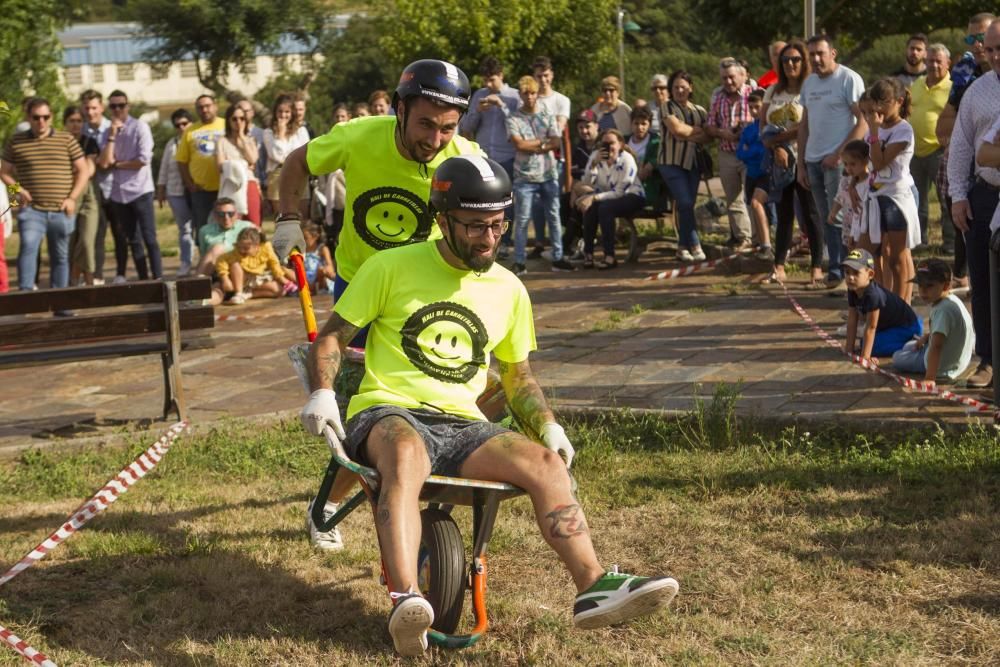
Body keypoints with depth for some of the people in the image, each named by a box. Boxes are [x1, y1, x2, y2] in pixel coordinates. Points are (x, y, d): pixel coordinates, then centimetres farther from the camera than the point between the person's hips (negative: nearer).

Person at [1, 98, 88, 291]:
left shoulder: (67, 140, 5)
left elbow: (83, 170, 7)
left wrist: (72, 197, -4)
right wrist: (17, 189, -6)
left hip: (61, 211, 1)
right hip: (31, 210, -1)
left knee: (60, 256, 9)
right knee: (27, 248, -21)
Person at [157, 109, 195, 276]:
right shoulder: (171, 145, 16)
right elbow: (164, 170, 19)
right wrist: (160, 191, 15)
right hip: (177, 192, 3)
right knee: (184, 229, 4)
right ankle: (186, 263, 7)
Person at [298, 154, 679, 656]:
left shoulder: (508, 290, 15)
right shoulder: (392, 267, 3)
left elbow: (517, 373, 26)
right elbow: (332, 336, 8)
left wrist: (548, 425, 8)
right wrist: (322, 393, -11)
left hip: (463, 427, 4)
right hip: (388, 413, -4)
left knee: (545, 463, -23)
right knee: (406, 452, -40)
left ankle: (594, 588, -28)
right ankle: (405, 602, -55)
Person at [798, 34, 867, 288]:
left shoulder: (849, 79, -7)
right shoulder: (809, 82, 15)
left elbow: (863, 122, -11)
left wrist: (838, 155, -16)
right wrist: (800, 163, 14)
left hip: (838, 161, -7)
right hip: (813, 160, 7)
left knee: (839, 218, -8)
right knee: (826, 219, 8)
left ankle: (838, 270, -3)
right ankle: (836, 270, 13)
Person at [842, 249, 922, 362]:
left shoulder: (873, 295, -33)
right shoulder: (853, 291, -6)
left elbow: (871, 327, -30)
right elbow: (852, 321, -2)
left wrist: (865, 356, -28)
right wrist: (849, 348, -3)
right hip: (888, 325, 10)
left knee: (874, 347, -23)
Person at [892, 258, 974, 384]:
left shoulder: (944, 310, -31)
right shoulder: (951, 300, 1)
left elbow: (936, 346, -37)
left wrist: (930, 378, -40)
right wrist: (927, 336, 8)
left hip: (943, 368, -10)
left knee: (897, 358, 8)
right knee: (908, 346, 30)